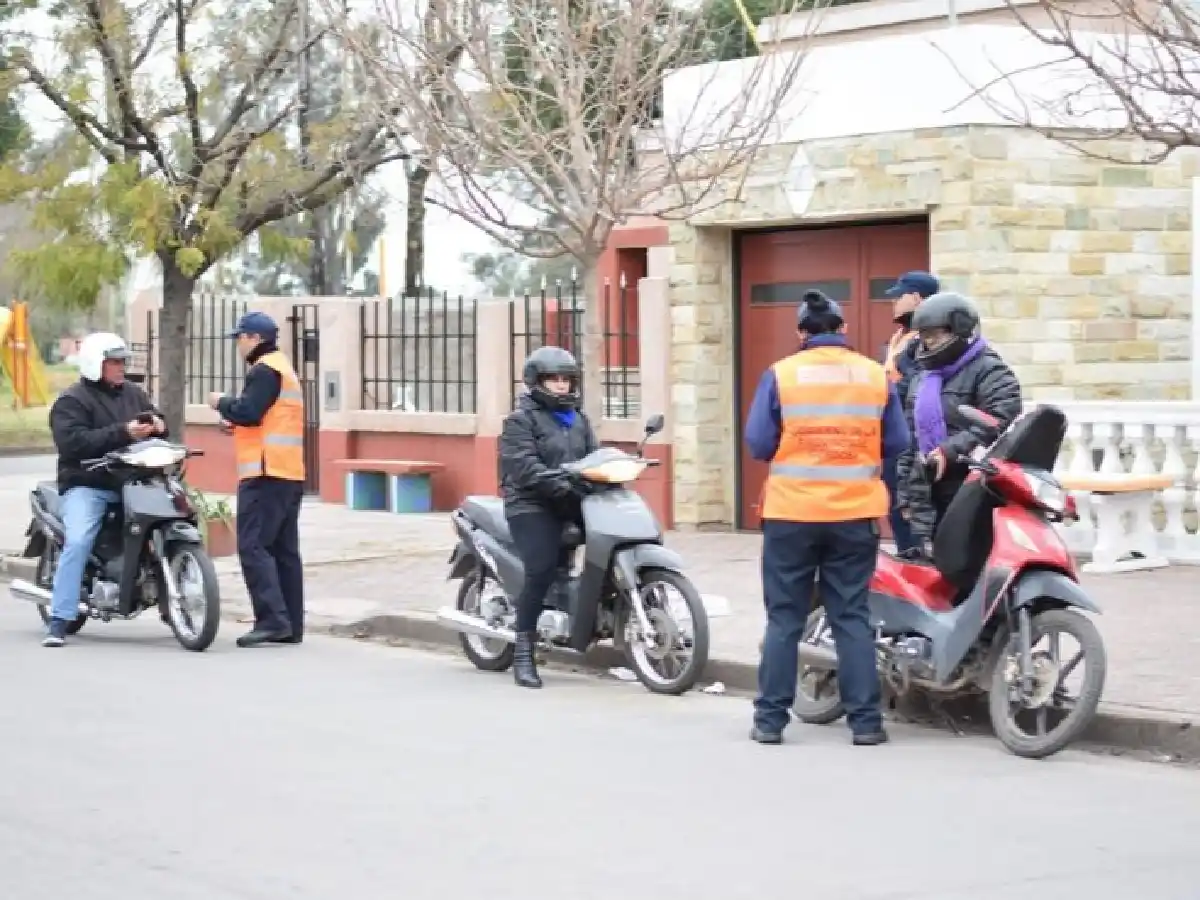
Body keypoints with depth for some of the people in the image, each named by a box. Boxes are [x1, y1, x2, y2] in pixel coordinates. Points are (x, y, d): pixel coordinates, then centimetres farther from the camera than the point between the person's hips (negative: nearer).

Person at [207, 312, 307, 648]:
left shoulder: (265, 370, -10)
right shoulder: (283, 368, 22)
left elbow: (248, 411, -21)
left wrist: (221, 403, -4)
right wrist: (236, 424, 15)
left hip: (266, 473, -10)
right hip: (289, 473, 10)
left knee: (252, 546, -12)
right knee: (284, 550, 9)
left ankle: (272, 620, -20)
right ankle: (290, 625, 9)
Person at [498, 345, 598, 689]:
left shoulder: (578, 418, 22)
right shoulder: (521, 419, -1)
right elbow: (524, 467, -14)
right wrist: (562, 484, -26)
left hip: (572, 504, 7)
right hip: (533, 506, -7)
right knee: (542, 570, -22)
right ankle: (523, 654, -16)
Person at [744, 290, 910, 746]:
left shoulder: (780, 374, -5)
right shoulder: (876, 375, 1)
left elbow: (758, 445, -5)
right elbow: (897, 444, 5)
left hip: (791, 513, -1)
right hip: (856, 514, 1)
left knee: (784, 618, 6)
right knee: (852, 617, 7)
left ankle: (770, 718, 7)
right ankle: (865, 720, 6)